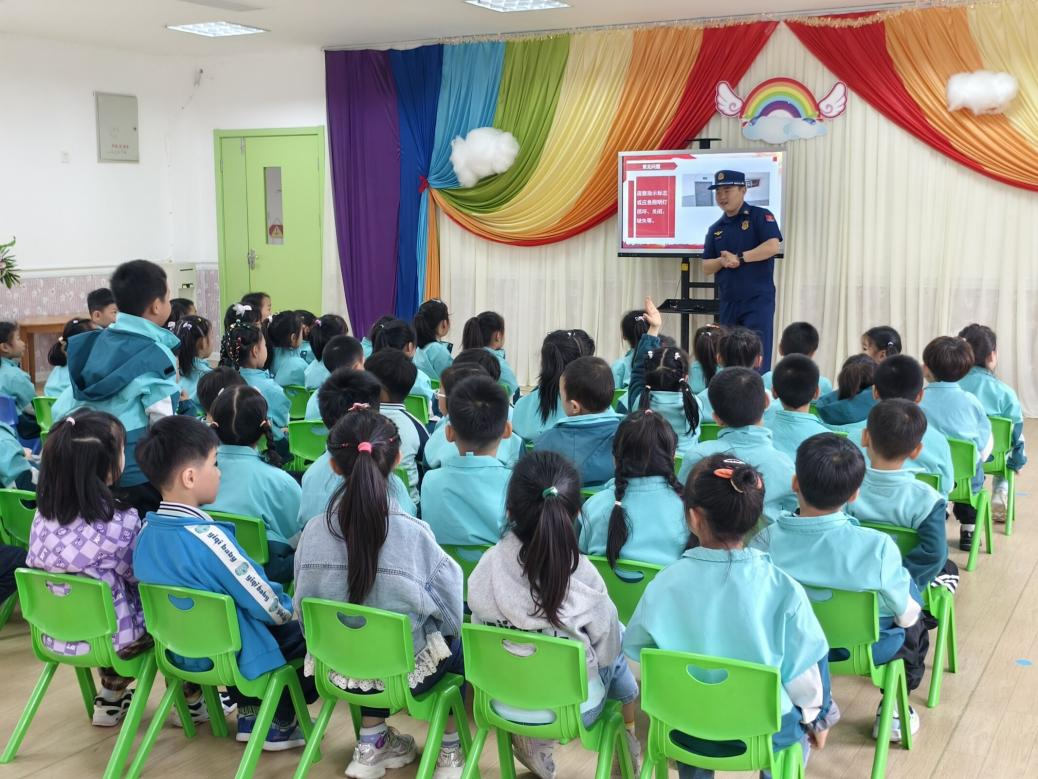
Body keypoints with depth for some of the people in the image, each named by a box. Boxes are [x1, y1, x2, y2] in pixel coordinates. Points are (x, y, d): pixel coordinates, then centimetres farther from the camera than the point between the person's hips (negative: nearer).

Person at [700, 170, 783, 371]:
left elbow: (773, 246, -17)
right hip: (728, 302, 6)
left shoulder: (760, 216, -2)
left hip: (758, 299, -6)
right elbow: (706, 267, 12)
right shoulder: (715, 229, 14)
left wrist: (739, 258, -15)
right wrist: (722, 261, -9)